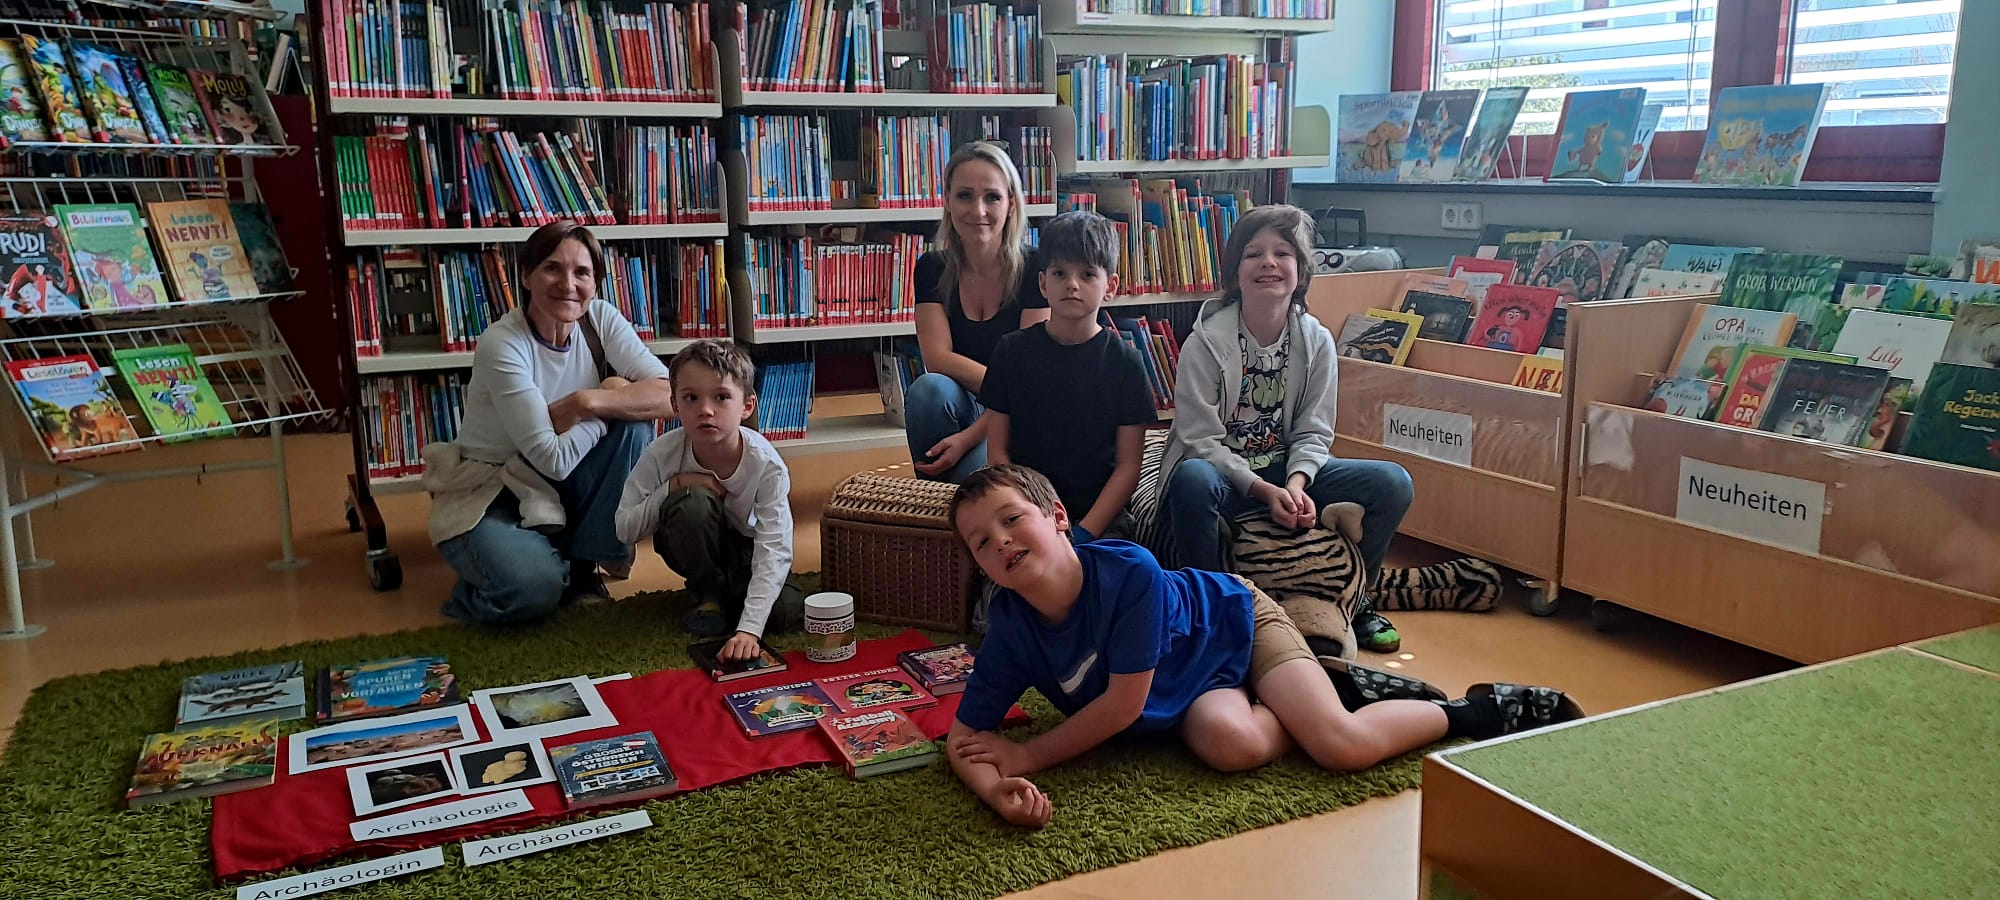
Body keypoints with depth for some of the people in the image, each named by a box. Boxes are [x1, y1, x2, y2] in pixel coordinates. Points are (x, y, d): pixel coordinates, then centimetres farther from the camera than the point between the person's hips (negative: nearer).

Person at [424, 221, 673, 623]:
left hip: (558, 492, 6)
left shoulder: (600, 319, -8)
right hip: (488, 497, -5)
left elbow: (669, 394, -19)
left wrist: (586, 401, -26)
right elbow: (555, 458, -25)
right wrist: (611, 396, -16)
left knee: (636, 425, -21)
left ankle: (583, 566, -7)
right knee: (533, 590, -34)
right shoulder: (502, 345, -23)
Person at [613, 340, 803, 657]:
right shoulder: (663, 454, -26)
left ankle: (729, 592, 7)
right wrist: (672, 487, -34)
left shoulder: (766, 464, -30)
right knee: (692, 502, -34)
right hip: (692, 546, 0)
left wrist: (749, 630, -47)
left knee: (786, 612, -27)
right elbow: (625, 529, -18)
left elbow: (773, 550, -36)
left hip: (744, 548, 0)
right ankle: (708, 594, -9)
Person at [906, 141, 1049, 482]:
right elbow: (938, 357, -10)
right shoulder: (932, 269, 0)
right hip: (961, 407, 4)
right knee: (929, 388, -30)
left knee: (978, 473, -35)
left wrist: (967, 438, -25)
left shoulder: (1035, 269, -10)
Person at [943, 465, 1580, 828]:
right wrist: (1000, 794, -41)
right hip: (1194, 684, 4)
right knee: (1229, 743, -29)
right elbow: (964, 736, -19)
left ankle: (1481, 709, 9)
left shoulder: (1128, 572, -37)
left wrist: (1029, 756, -25)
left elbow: (1125, 702, -29)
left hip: (1235, 618, -3)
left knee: (1346, 745, -20)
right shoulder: (1011, 636, -22)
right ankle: (1337, 685, 3)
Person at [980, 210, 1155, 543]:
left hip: (1098, 514, -1)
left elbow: (1128, 466, 0)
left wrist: (1085, 532, -12)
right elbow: (997, 449, 6)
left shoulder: (1124, 361, 2)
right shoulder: (1013, 350, 6)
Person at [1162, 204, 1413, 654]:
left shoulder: (1316, 342, -1)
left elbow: (1312, 433, 0)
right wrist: (1264, 491, -25)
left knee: (1392, 483, -15)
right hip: (1221, 475, -4)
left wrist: (1295, 486, -21)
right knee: (1192, 479, -40)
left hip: (1288, 473, 4)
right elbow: (1201, 441, -15)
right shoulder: (1206, 343, -13)